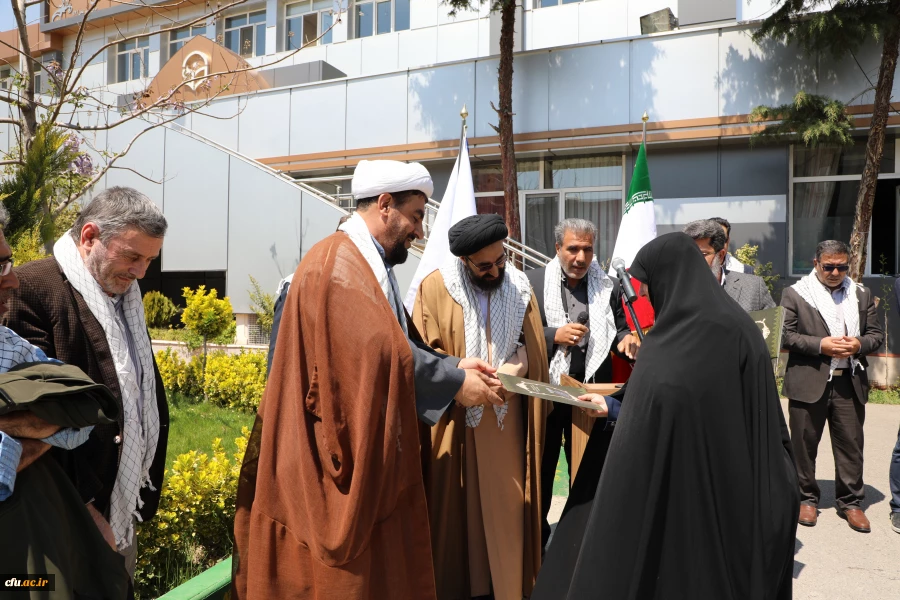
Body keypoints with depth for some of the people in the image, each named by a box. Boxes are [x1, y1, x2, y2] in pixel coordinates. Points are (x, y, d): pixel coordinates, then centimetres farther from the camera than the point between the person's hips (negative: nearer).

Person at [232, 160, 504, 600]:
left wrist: (454, 365, -2)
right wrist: (455, 383, -13)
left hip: (373, 457, 10)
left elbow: (400, 342, 12)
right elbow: (382, 349, -23)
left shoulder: (369, 265, 15)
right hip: (344, 460, -10)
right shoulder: (338, 262, -16)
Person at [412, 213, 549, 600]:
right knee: (455, 508, 6)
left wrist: (515, 368, -12)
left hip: (506, 419, 2)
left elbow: (532, 347, 10)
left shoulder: (519, 286, 4)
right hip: (455, 420, -2)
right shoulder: (435, 288, -6)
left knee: (506, 505, 8)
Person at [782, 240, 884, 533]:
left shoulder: (862, 294, 11)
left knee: (851, 444, 7)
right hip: (808, 382, -3)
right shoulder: (795, 294, 0)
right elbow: (785, 335, -6)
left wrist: (859, 344, -9)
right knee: (804, 444, 7)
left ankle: (850, 502, 22)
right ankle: (806, 498, 22)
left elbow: (876, 334, 12)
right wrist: (821, 345, -16)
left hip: (850, 382, 3)